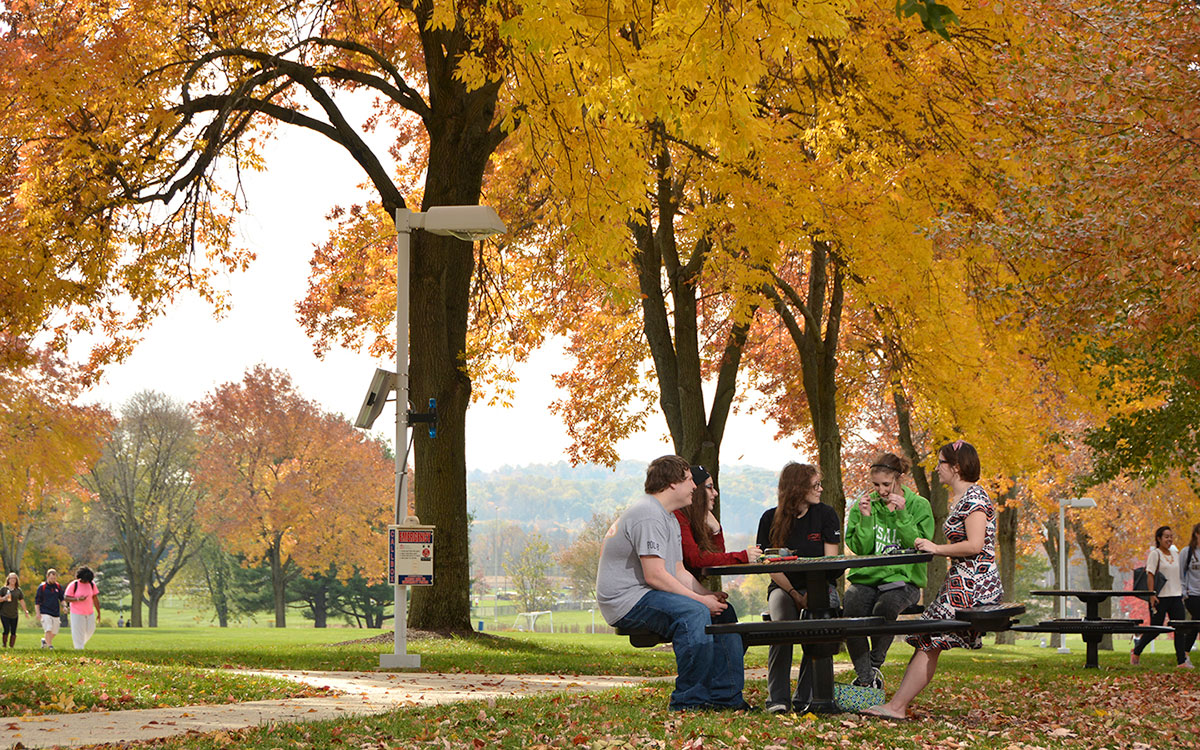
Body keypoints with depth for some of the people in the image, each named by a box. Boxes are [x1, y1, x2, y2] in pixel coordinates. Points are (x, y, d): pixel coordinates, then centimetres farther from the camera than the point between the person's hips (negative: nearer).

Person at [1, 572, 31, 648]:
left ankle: (11, 646, 7)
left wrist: (26, 611, 6)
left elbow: (22, 602, 11)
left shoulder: (18, 590, 9)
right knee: (6, 630, -13)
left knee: (13, 632, 0)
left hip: (14, 615, 3)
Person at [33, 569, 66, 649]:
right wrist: (38, 613, -9)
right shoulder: (42, 587, -3)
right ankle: (50, 646, -13)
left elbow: (62, 598, 17)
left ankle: (45, 640, 35)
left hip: (56, 613, 4)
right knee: (48, 630, -17)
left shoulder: (58, 586, 7)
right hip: (45, 613, -4)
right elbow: (37, 601, -1)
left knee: (54, 632, 9)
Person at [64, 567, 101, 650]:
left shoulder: (92, 584, 0)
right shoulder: (73, 585, -12)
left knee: (90, 630, 9)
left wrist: (98, 612, 7)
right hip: (77, 613, -4)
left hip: (89, 613, 4)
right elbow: (66, 597, -11)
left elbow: (95, 598, 6)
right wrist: (78, 599, -25)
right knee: (78, 632, -2)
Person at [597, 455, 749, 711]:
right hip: (625, 600, -11)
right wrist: (700, 599, -19)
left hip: (647, 596, 11)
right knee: (694, 612, -31)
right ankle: (688, 701, -24)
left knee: (722, 610, 5)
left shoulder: (669, 519, 20)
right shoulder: (649, 516, -16)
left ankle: (726, 697, 3)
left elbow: (678, 572, 18)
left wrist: (708, 594, 0)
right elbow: (655, 575, -23)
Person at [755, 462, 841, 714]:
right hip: (783, 586, 0)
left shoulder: (826, 515, 2)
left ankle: (805, 698, -25)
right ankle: (777, 698, -31)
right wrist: (795, 595, -16)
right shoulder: (771, 519, 0)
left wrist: (812, 594, -16)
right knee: (781, 622, -32)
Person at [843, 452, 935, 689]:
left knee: (884, 609, -36)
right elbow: (859, 548, 3)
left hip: (902, 578, -2)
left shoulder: (919, 506, 3)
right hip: (867, 577, 2)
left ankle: (874, 666, -13)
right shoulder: (863, 505, 10)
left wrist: (902, 516, -16)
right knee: (852, 610, -30)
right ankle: (866, 680, -21)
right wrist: (865, 519, -11)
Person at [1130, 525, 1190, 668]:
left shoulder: (1175, 554, 14)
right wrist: (1152, 595, -19)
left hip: (1176, 596, 6)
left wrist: (1181, 593, 17)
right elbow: (1150, 574, -12)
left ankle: (1182, 661, -3)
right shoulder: (1155, 554, -7)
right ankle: (1136, 652, 21)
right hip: (1160, 597, -6)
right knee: (1155, 629, 0)